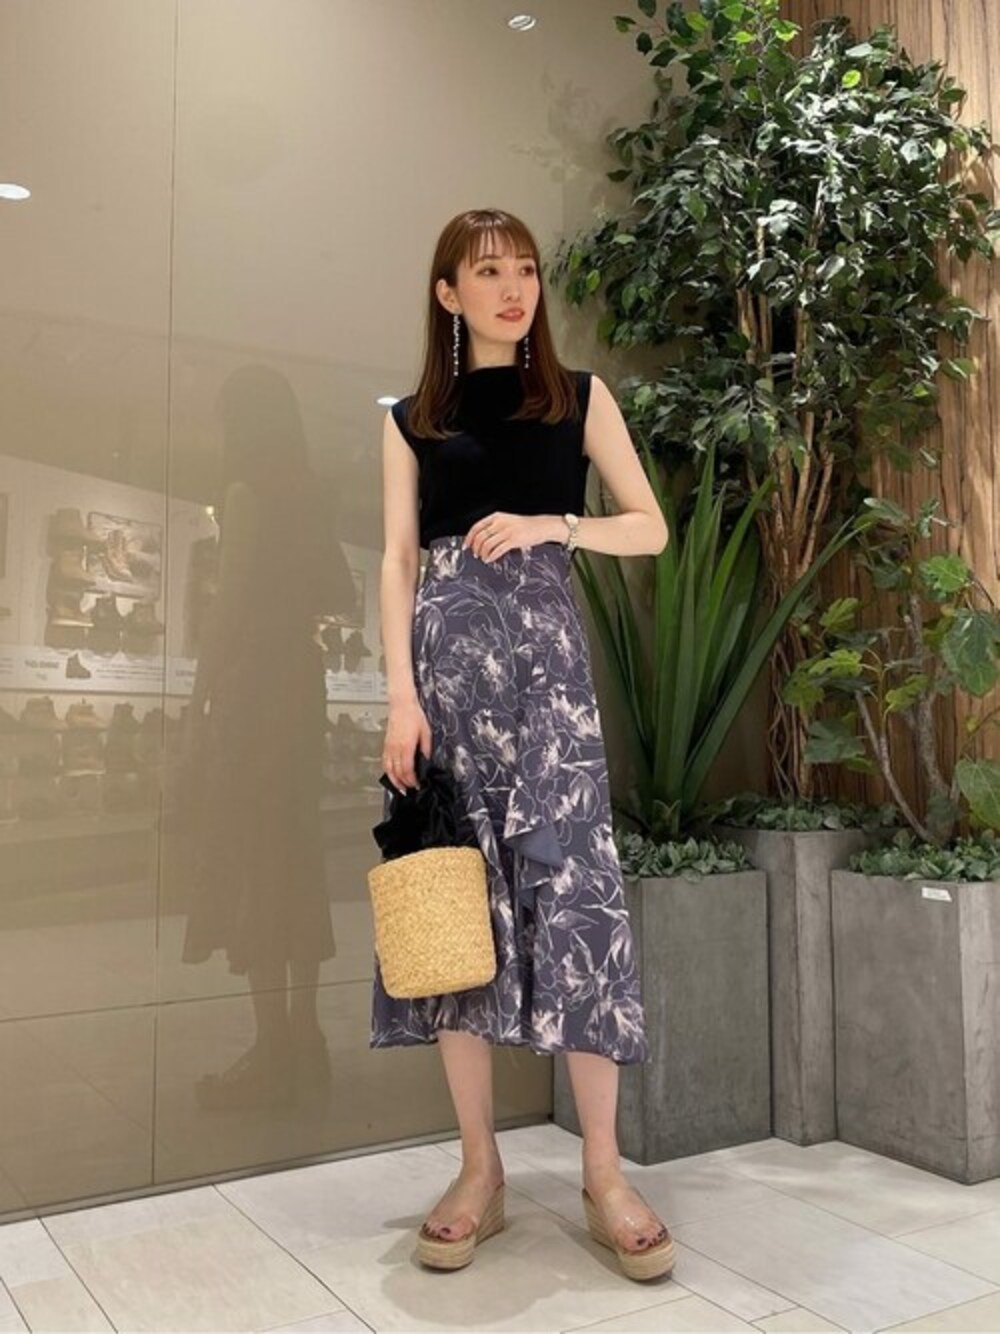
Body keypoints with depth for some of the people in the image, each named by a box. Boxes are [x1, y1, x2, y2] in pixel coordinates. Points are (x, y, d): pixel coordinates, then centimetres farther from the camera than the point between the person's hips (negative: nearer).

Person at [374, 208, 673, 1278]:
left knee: (568, 886, -9)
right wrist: (401, 693, -7)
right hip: (444, 654, 1)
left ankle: (604, 1172, 2)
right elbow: (397, 561, 5)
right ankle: (480, 1171, 9)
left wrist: (552, 524, -9)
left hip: (543, 646, -1)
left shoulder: (578, 398, 12)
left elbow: (651, 529, 8)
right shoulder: (410, 420, 14)